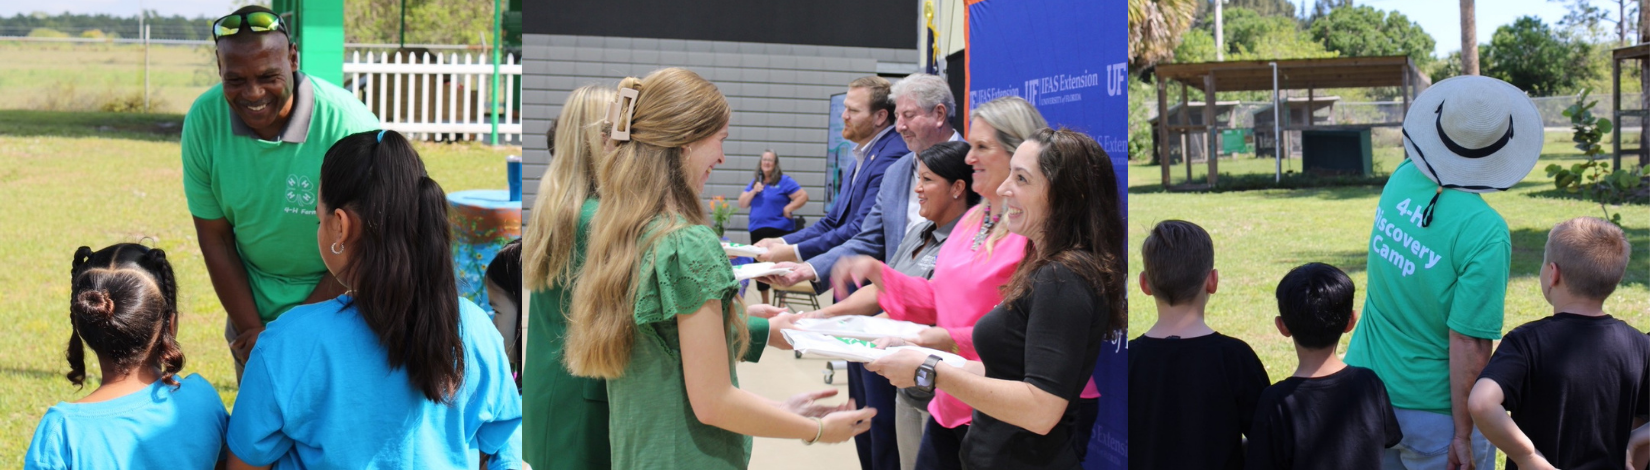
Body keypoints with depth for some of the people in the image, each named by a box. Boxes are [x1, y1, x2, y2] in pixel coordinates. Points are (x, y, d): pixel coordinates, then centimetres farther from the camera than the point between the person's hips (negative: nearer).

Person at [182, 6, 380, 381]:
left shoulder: (350, 127, -26)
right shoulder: (203, 121, -14)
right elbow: (215, 238, -6)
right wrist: (252, 330, -7)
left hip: (336, 309, -3)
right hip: (252, 304, 3)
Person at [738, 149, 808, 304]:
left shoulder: (784, 181, -2)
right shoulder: (755, 182, 15)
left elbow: (803, 196, -8)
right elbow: (742, 204, 11)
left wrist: (789, 208, -14)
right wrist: (753, 191, -4)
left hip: (779, 231, -6)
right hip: (757, 230, 6)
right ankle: (764, 303, 20)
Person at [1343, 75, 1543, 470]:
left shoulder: (1402, 179, -5)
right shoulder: (1485, 233, -23)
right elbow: (1469, 344, -22)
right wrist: (1463, 436, -16)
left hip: (1366, 388, 7)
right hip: (1432, 409, -6)